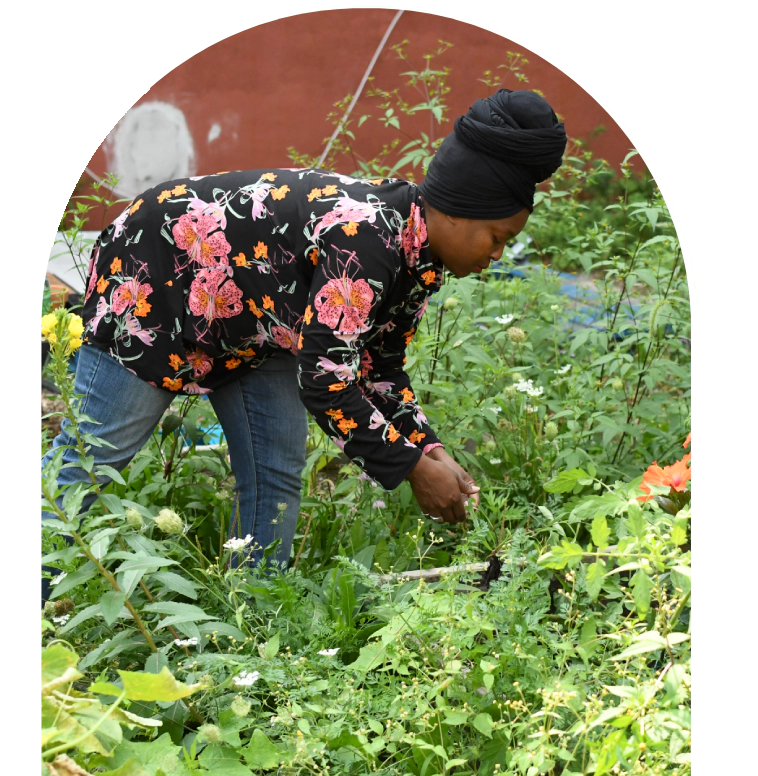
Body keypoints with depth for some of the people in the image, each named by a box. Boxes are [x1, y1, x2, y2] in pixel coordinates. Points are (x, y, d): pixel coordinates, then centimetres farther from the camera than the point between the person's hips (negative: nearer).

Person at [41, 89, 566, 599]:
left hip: (249, 319, 9)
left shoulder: (419, 255, -6)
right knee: (96, 451, -2)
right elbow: (324, 379, -33)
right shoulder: (365, 240, -35)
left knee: (277, 474, 4)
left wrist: (427, 447, -9)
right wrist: (412, 467, -25)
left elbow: (379, 368, 4)